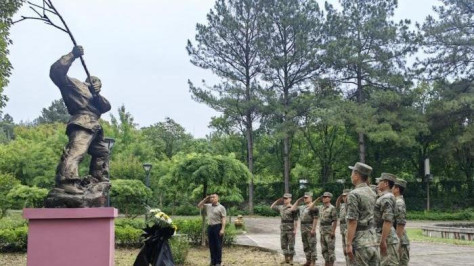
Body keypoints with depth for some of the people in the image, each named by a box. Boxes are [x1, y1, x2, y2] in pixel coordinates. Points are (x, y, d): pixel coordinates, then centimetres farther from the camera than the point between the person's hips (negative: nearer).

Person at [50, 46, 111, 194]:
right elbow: (56, 71, -6)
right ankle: (66, 181, -43)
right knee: (76, 150, -28)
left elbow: (106, 107, 16)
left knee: (102, 151, 23)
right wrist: (72, 55, -8)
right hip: (82, 123, -9)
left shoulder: (92, 95, 33)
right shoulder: (71, 83, 12)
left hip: (94, 126, 9)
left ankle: (98, 178, 34)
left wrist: (97, 96, -3)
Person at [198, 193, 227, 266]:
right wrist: (205, 199, 8)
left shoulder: (221, 207, -4)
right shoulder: (208, 206, 13)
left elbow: (223, 219, -9)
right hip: (210, 227, 6)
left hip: (217, 227, -6)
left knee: (218, 245, -1)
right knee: (211, 245, 9)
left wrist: (222, 229, -18)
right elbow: (199, 205, 19)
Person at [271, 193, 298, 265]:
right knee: (283, 244, 8)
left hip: (290, 229, -6)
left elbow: (296, 220, -12)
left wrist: (295, 229, -17)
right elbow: (272, 207, 21)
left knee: (291, 245, 2)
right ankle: (286, 259, 17)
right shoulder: (281, 207, 7)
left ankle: (291, 259, 10)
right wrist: (277, 201, 12)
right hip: (282, 228, 6)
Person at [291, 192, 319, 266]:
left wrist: (313, 229, -21)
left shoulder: (313, 207, -11)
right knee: (305, 246, 13)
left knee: (312, 245, -4)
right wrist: (298, 201, 14)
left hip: (310, 229, -8)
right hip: (303, 229, 9)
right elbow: (293, 209, 19)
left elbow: (315, 219, -16)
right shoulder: (302, 207, 14)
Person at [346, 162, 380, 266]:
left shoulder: (354, 194, -14)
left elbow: (352, 222, -18)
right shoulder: (372, 193, 10)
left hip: (360, 242, -8)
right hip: (373, 240, 8)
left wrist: (348, 244, -17)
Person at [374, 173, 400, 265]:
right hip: (381, 237, 10)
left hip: (386, 238, -10)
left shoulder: (387, 198, -16)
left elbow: (388, 221, -23)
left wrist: (383, 240, -25)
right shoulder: (383, 197, 16)